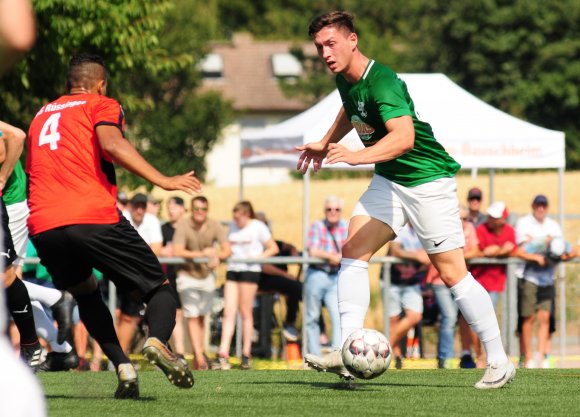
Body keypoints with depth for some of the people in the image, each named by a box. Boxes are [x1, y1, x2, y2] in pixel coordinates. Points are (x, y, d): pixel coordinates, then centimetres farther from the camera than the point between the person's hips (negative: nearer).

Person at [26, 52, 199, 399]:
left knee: (86, 293, 29)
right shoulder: (102, 106, 11)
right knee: (159, 290, 7)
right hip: (95, 216, -4)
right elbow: (111, 143, -10)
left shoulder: (42, 114, 28)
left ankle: (123, 366, 8)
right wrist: (163, 181, -15)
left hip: (43, 227, 4)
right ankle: (158, 340, -27)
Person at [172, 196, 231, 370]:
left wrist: (217, 256, -33)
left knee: (201, 317, 10)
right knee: (192, 316, -11)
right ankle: (199, 356, -17)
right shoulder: (183, 225, -16)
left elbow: (227, 250, -12)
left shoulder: (214, 226, -8)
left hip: (207, 275, 3)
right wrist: (202, 254, -32)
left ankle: (199, 353, 19)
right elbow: (177, 251, -25)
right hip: (187, 275, -3)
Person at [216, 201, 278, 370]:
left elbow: (273, 248, 1)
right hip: (232, 270, 5)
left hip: (250, 269, -5)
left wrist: (258, 257, -14)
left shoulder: (258, 227, 0)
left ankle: (246, 354, 8)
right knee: (229, 311, -4)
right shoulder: (233, 227, 14)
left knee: (245, 312, 0)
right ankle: (223, 354, -10)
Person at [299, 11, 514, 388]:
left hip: (429, 180, -8)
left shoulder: (381, 82, -26)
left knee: (452, 273, -7)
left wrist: (357, 156, -55)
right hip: (389, 180, 8)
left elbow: (404, 137, -42)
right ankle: (348, 353, -13)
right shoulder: (345, 80, 1)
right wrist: (325, 144, 30)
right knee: (353, 250, -8)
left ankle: (500, 363, 3)